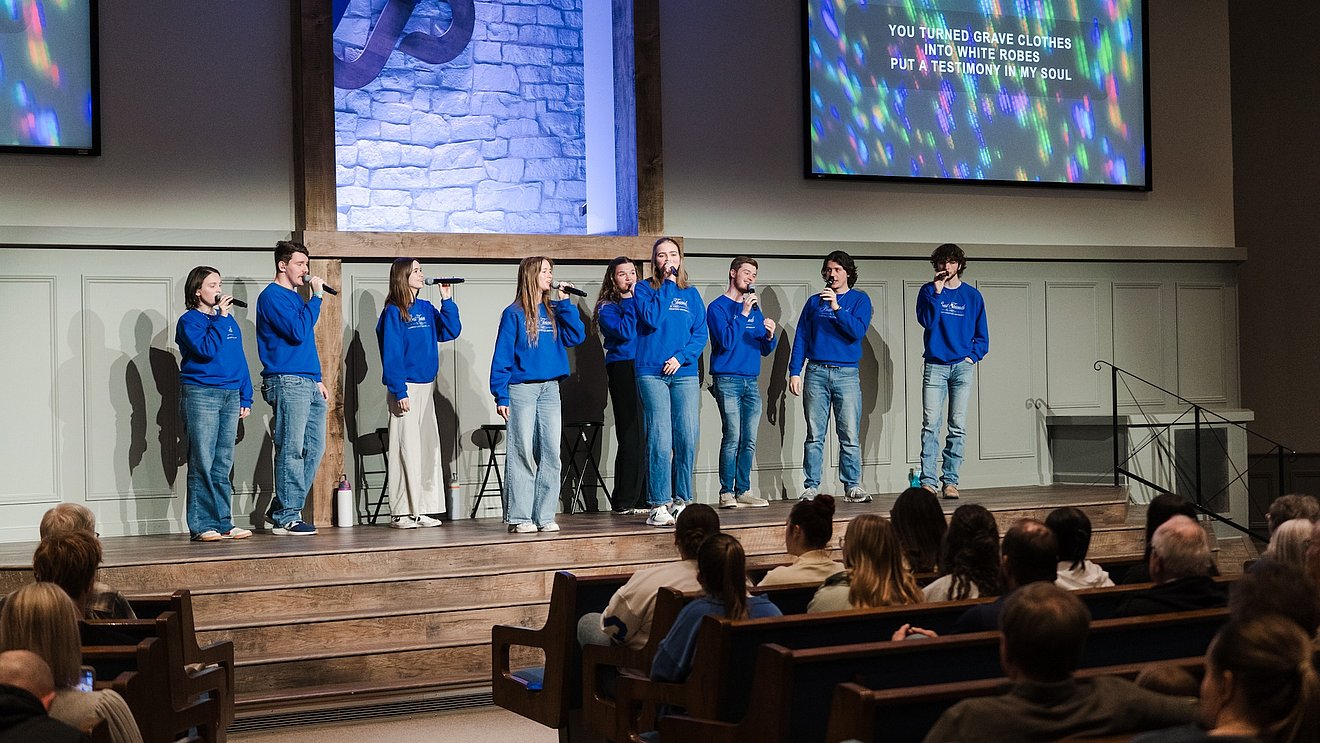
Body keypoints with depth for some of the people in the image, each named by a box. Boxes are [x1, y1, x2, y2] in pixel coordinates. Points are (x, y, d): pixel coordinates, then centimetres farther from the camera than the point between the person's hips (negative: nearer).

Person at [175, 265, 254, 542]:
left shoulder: (229, 321, 17)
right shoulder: (189, 320, -1)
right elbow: (207, 350, -17)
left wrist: (245, 398, 13)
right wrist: (220, 317, -11)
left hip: (230, 396, 6)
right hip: (200, 394, -6)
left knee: (223, 464, 7)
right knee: (202, 463, -7)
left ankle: (223, 523, 9)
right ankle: (202, 526, -5)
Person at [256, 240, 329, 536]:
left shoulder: (297, 298, 22)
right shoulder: (272, 296, -6)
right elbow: (298, 332, -18)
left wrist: (318, 379, 19)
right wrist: (316, 297, -12)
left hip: (309, 384, 9)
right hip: (287, 382, -9)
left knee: (314, 448, 7)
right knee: (291, 451, -9)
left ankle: (281, 509, 15)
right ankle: (285, 517, -4)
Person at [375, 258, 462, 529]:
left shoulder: (427, 309, 12)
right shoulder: (393, 312, -8)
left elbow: (451, 331, 9)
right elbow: (391, 354, -12)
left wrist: (447, 300, 2)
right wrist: (399, 392, -17)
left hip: (427, 387, 7)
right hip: (406, 388, -7)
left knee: (429, 447, 8)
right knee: (406, 448, -6)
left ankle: (423, 509, 14)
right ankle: (400, 513, 0)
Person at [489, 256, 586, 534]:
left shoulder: (554, 311, 13)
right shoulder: (514, 314, -1)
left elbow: (576, 337, 1)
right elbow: (502, 356, -3)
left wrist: (565, 303, -1)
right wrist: (501, 395, -10)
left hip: (550, 389, 5)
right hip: (521, 389, -5)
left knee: (551, 454, 2)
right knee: (523, 454, -4)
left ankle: (544, 516, 8)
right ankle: (519, 518, 1)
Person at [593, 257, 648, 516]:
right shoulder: (607, 307, 3)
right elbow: (624, 333, -13)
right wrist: (629, 301, -7)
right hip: (623, 370, -5)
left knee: (647, 435, 0)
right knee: (632, 435, -9)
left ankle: (643, 498, 7)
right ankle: (625, 502, -4)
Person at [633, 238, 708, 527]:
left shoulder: (691, 294, 15)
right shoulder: (644, 289, 6)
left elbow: (700, 333, 9)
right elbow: (652, 319, -12)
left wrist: (681, 357, -7)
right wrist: (667, 285, -7)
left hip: (685, 373, 3)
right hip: (652, 373, -3)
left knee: (687, 437, -3)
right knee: (660, 438, -8)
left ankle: (681, 501, 8)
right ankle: (658, 506, -5)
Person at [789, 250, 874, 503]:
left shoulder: (859, 300, 7)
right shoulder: (814, 301, 14)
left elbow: (858, 331, -9)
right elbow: (801, 338, 11)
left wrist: (837, 308, -19)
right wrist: (794, 372, 2)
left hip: (847, 374, -2)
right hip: (816, 373, 2)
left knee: (850, 436, -4)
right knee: (814, 436, 1)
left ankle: (852, 487, 1)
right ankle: (811, 488, 3)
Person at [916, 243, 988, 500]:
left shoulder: (972, 295, 10)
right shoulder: (928, 291, 7)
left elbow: (982, 335, 13)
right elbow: (926, 321, -9)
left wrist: (973, 356, -1)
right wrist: (936, 293, -14)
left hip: (963, 366, 1)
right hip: (935, 365, -1)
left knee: (958, 427, -1)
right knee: (931, 425, -8)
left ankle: (950, 481, 2)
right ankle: (928, 480, -8)